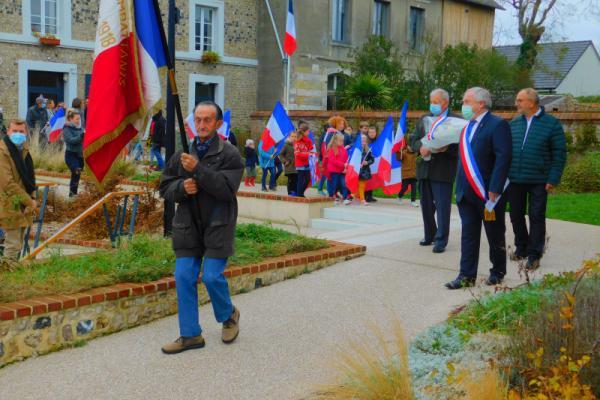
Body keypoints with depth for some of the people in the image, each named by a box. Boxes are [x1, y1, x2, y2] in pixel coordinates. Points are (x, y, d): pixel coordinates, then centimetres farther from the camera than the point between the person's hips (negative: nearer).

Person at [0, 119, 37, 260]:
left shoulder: (23, 149, 10)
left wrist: (31, 199, 4)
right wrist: (29, 201, -17)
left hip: (23, 205, 8)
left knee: (18, 245, 14)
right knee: (13, 246, -6)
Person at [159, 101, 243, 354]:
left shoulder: (229, 154, -6)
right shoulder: (182, 153, 9)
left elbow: (227, 189, -18)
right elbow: (165, 188, 11)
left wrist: (198, 169, -24)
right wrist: (182, 187, -11)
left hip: (217, 227, -5)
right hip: (188, 226, 5)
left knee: (212, 276, -8)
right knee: (184, 278, 1)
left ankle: (229, 315, 24)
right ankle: (190, 335, 13)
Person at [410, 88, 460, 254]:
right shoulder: (424, 119, 14)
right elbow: (413, 140, 9)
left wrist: (447, 148, -24)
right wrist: (420, 147, -12)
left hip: (443, 170, -6)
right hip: (424, 169, 6)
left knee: (442, 206, -3)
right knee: (426, 205, 13)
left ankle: (441, 240, 3)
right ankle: (430, 236, 26)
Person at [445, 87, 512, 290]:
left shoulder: (497, 125, -11)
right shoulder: (468, 126, 14)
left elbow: (503, 157, -18)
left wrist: (494, 190, -22)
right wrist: (460, 187, 12)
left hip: (489, 193, -7)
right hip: (467, 193, 7)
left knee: (495, 235, 9)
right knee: (468, 234, 6)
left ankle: (498, 272, 23)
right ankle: (467, 275, 10)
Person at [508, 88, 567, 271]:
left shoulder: (551, 124, -4)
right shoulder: (514, 124, 8)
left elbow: (559, 154, -4)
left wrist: (553, 179, -9)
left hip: (538, 181, -4)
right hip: (515, 180, 4)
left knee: (536, 217, 1)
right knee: (516, 215, 11)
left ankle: (534, 255, 9)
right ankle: (521, 248, 27)